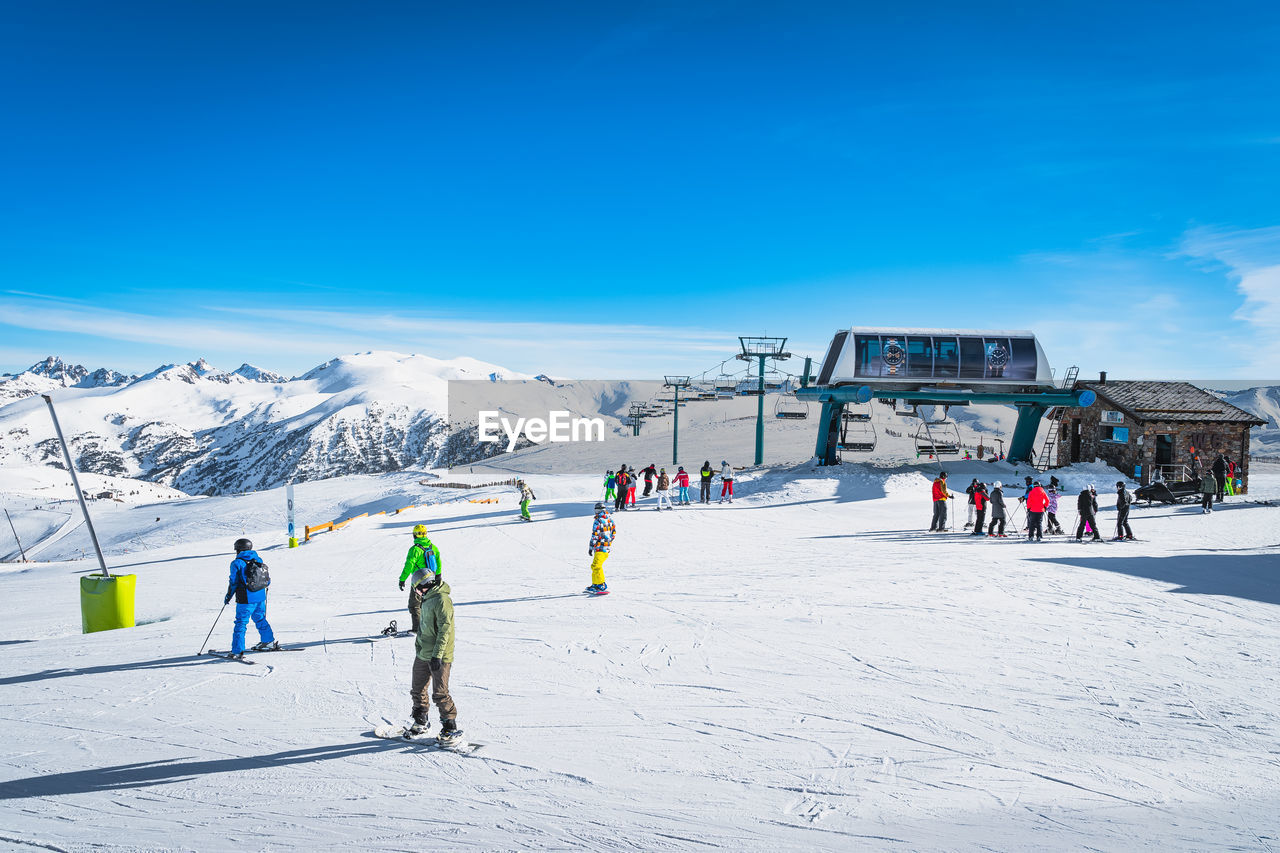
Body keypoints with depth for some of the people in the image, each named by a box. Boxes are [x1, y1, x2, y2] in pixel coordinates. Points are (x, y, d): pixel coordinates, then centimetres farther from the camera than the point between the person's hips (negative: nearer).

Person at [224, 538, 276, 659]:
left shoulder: (237, 563, -8)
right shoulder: (258, 560, 8)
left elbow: (233, 582, -8)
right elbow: (268, 579, 12)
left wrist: (228, 596, 6)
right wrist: (264, 585, 35)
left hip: (246, 600, -6)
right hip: (260, 597, 6)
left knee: (240, 623, -1)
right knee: (260, 619, 23)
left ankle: (237, 651, -5)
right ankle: (269, 642, 32)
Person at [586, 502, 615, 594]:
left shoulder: (597, 521, -14)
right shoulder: (610, 519, 9)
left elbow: (595, 536, -14)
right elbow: (614, 532, 17)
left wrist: (590, 547, -7)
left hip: (600, 548, -9)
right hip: (608, 547, 9)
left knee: (596, 566, -13)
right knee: (595, 566, 17)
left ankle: (602, 586, -19)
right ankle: (595, 585, 21)